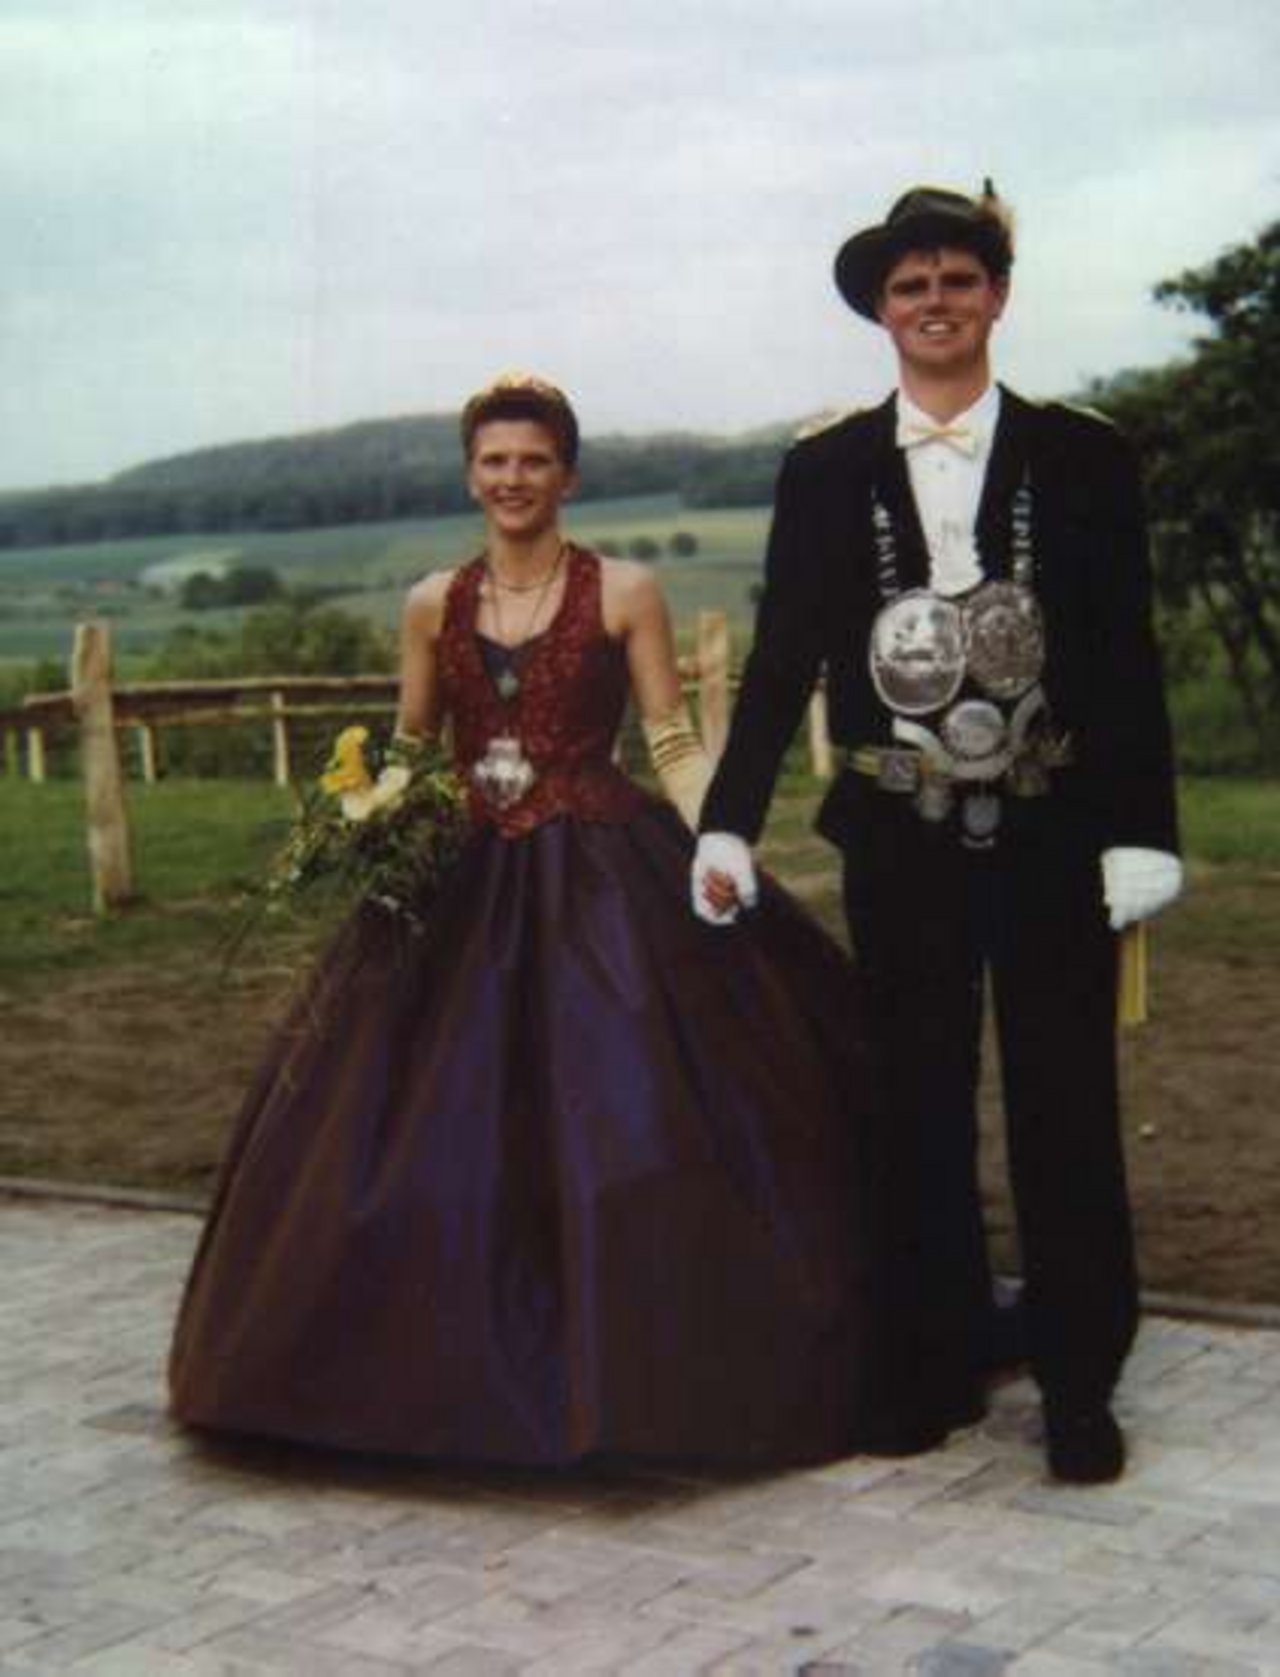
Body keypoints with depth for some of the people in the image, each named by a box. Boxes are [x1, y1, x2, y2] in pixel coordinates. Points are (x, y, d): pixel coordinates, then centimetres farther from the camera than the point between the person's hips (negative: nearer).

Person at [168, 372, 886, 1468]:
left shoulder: (624, 592, 0)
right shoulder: (434, 605, 10)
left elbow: (674, 747, -2)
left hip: (605, 878, -4)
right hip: (468, 886, 4)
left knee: (625, 1121, -7)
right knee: (441, 1125, 4)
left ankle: (632, 1367, 7)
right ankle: (462, 1369, 19)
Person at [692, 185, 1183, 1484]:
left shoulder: (1080, 455, 1)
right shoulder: (824, 470, 4)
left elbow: (1126, 656, -2)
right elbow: (784, 655, 3)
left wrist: (1138, 830, -9)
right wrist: (730, 820, -4)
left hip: (1051, 834, -1)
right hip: (900, 841, 1)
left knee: (1065, 1108, 5)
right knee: (919, 1111, 10)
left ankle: (1079, 1381, 15)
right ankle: (935, 1367, 22)